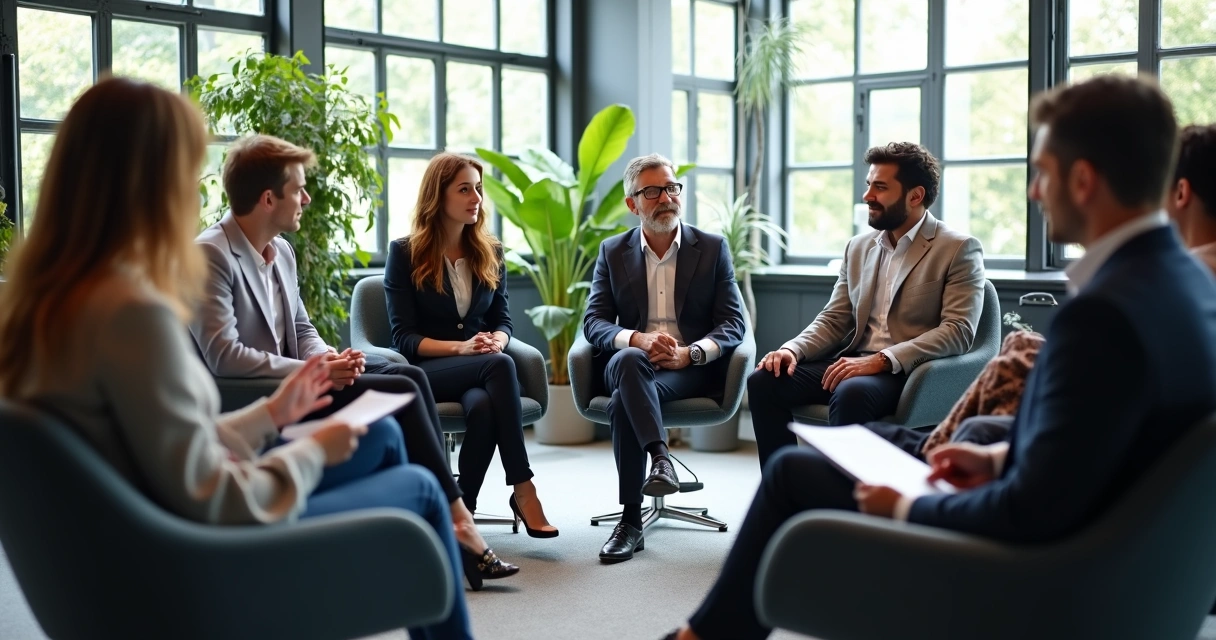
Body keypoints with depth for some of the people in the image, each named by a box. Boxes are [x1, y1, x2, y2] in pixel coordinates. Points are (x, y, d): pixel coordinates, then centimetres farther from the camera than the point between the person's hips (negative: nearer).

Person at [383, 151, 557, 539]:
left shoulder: (490, 252, 11)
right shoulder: (405, 253, -2)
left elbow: (503, 321, 11)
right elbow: (404, 338, -7)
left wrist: (496, 341, -15)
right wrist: (460, 348, -23)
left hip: (480, 369, 3)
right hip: (424, 370, -3)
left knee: (482, 406, -36)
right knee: (499, 365, -35)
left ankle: (464, 509, -29)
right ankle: (522, 489, -34)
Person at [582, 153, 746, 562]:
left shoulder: (712, 248, 7)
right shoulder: (612, 252, 12)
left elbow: (733, 324, 1)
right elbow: (594, 321, 2)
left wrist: (689, 353, -20)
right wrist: (638, 339, -21)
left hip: (693, 370, -1)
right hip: (630, 364, 2)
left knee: (624, 401, -33)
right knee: (627, 360, -38)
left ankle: (631, 522, -30)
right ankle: (660, 459, -45)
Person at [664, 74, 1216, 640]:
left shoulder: (1104, 314, -30)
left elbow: (1031, 513, -29)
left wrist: (906, 508, -14)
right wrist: (1002, 457, 7)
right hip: (1090, 545, 9)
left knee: (793, 471, 7)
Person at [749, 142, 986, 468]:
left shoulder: (959, 249, -2)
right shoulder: (859, 247, 17)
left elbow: (958, 331, -13)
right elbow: (833, 319, 16)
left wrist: (880, 360, -23)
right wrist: (793, 349, -7)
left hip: (909, 373, -6)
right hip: (853, 363, 6)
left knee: (850, 394, -37)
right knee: (764, 381, -15)